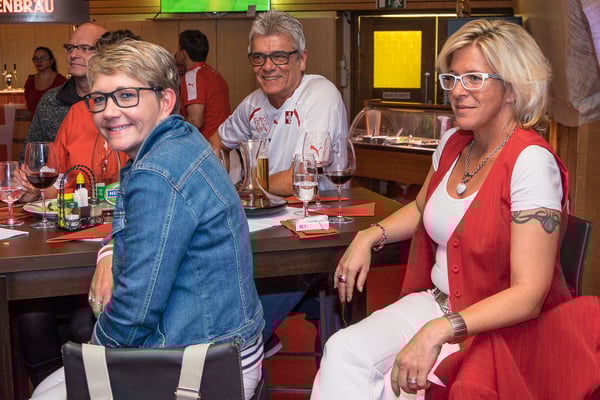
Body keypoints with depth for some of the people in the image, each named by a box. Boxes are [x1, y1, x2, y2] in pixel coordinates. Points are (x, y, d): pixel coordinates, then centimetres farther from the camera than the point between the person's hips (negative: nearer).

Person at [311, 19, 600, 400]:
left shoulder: (532, 161, -19)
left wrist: (439, 330, -33)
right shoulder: (453, 144, 4)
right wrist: (369, 236, 6)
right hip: (438, 303, 6)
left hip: (506, 330, -6)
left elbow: (529, 294, -23)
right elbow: (421, 208, 25)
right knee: (343, 350, -19)